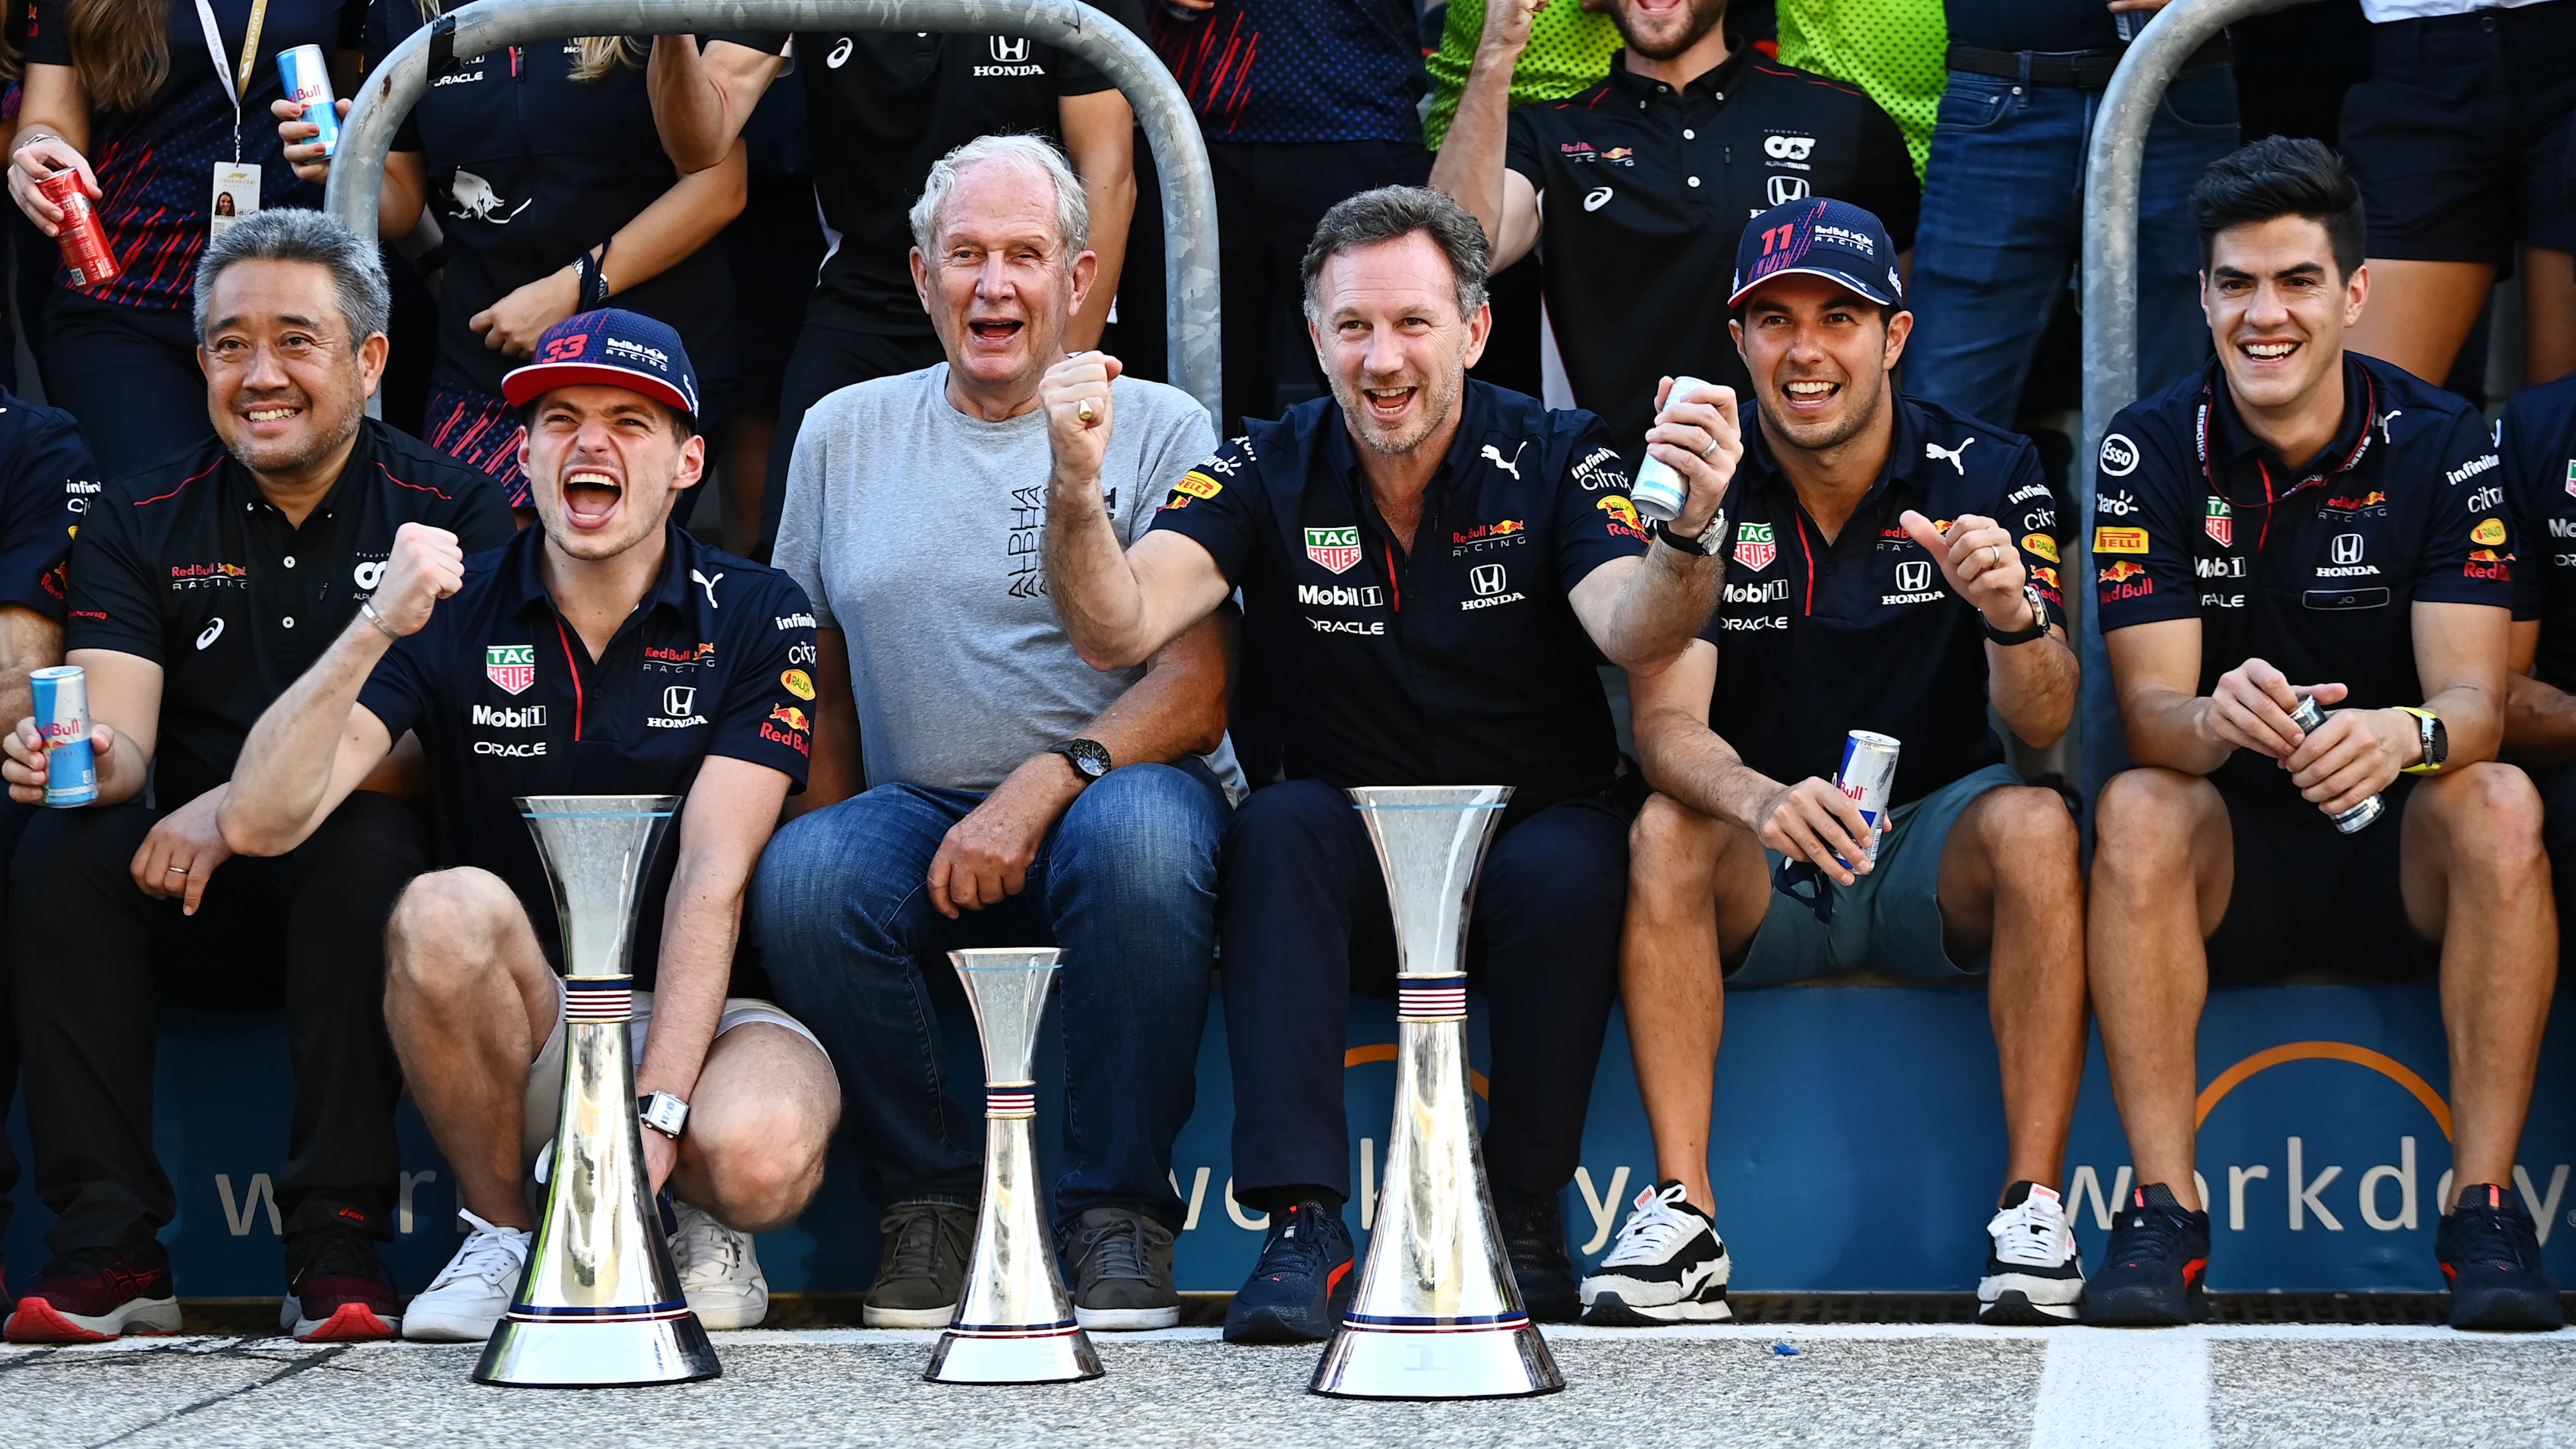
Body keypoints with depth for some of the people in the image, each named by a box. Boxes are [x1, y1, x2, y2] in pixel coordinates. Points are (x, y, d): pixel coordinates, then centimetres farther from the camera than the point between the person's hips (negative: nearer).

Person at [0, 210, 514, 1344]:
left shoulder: (452, 514, -2)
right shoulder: (140, 521, 8)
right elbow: (118, 731, -4)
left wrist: (243, 802, -23)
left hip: (360, 896, -3)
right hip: (190, 909, 3)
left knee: (371, 842, -34)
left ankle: (338, 1243, -30)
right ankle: (107, 1247, -26)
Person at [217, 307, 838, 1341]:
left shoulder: (754, 618, -4)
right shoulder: (450, 615, -3)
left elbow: (713, 878, -14)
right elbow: (260, 823, -15)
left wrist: (656, 1111, -25)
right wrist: (375, 628, -28)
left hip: (704, 1012, -1)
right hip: (523, 1038, 1)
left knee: (757, 1154, -35)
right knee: (448, 911, -32)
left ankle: (710, 1225, 5)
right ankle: (502, 1236, -8)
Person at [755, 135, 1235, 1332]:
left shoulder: (1159, 429, 5)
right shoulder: (843, 435, 16)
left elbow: (1201, 682, -6)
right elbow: (816, 680, 18)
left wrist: (1045, 786, -21)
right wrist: (834, 837, -1)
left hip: (1105, 795, -2)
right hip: (915, 816, 2)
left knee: (1140, 829, -37)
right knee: (799, 878, -31)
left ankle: (1118, 1206, -20)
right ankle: (927, 1192, -8)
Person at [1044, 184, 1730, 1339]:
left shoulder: (1553, 461, -6)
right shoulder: (1268, 474, -3)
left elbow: (1635, 636, -26)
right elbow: (1118, 630, -18)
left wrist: (1688, 533, -48)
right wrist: (1078, 492, -38)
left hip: (1533, 839, -1)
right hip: (1348, 873, 1)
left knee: (1566, 870, -32)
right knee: (1278, 825, -29)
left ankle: (1528, 1212, -14)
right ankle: (1303, 1227, -32)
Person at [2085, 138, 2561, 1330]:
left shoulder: (2438, 445, -6)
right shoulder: (2152, 450, -6)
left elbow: (2473, 697, -15)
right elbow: (2150, 712, -13)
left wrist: (2407, 732, -41)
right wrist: (2215, 721, -39)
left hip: (2397, 855, 0)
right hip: (2230, 861, 0)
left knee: (2498, 805, -30)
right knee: (2137, 810, -30)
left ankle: (2484, 1205, -27)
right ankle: (2164, 1208, -30)